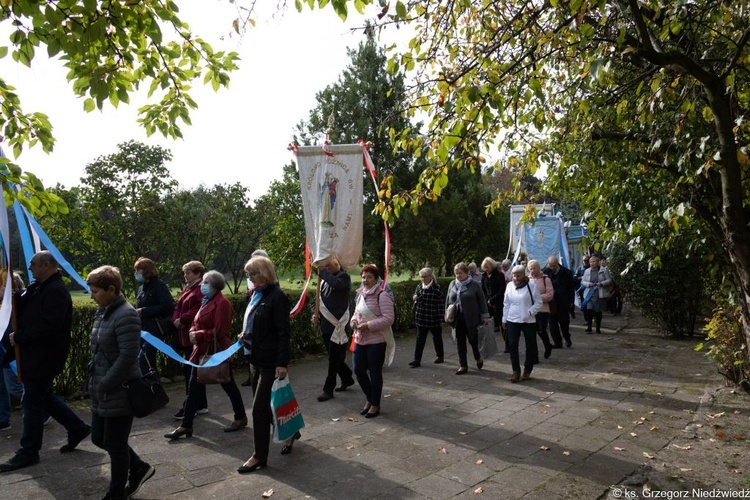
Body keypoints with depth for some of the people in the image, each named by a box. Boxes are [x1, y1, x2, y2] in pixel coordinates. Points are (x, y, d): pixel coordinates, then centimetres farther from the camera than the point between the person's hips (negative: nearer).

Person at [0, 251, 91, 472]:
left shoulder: (56, 291, -19)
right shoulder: (37, 288, 13)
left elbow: (47, 325, -27)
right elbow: (22, 310, 11)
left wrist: (19, 337, -17)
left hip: (43, 357, -10)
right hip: (35, 355, 10)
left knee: (32, 402, 1)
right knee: (44, 396, 18)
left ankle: (28, 452, 14)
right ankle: (77, 428, 29)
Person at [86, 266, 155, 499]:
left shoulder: (125, 315, -21)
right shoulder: (102, 312, 8)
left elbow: (128, 356, -24)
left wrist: (104, 385, -18)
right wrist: (95, 382, 12)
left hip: (119, 393, -9)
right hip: (102, 393, 9)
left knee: (115, 444, 6)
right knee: (99, 439, 19)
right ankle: (139, 468, 37)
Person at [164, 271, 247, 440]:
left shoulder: (221, 303, -16)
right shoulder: (207, 301, 12)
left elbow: (219, 331, -21)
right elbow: (197, 323, 16)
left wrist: (199, 336, -16)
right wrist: (193, 332, -5)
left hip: (217, 352, -8)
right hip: (202, 351, 9)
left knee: (228, 385, 7)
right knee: (194, 388, 8)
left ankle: (240, 418, 25)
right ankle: (186, 426, 15)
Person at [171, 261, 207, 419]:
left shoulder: (202, 289, -13)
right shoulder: (186, 289, 19)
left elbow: (199, 310, -24)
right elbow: (178, 307, 17)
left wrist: (182, 320, -16)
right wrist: (176, 320, -2)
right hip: (185, 336, 10)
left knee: (190, 371, -6)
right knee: (194, 371, 14)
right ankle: (201, 405, 23)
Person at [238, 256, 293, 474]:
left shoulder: (277, 296, -16)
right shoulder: (257, 294, 9)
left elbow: (283, 332, -19)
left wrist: (282, 363, -21)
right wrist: (246, 336, 6)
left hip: (271, 360, -9)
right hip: (257, 358, 9)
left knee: (260, 407, -3)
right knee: (264, 405, 18)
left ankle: (260, 456, 11)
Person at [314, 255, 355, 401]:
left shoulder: (344, 277, -7)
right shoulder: (324, 280, 13)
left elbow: (336, 284, -30)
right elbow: (320, 299, 19)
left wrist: (323, 271, -18)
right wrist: (316, 314, 2)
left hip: (337, 325, -7)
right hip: (326, 325, 7)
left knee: (334, 359, -1)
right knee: (335, 357, 17)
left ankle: (328, 389, 7)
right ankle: (347, 379, 35)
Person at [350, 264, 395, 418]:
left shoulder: (382, 296, -14)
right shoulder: (360, 295, 10)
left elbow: (388, 319, -19)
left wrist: (368, 325, -22)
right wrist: (353, 320, -1)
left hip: (377, 340, -7)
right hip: (360, 340, 7)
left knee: (374, 372, 3)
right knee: (358, 370, 10)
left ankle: (375, 405, 20)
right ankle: (369, 399, 32)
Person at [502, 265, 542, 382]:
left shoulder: (531, 285, -6)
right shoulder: (510, 286, 4)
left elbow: (538, 302, -4)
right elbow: (506, 304, 10)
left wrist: (530, 312, -16)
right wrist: (504, 319, 9)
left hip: (528, 321, -2)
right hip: (512, 321, 3)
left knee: (530, 346, 7)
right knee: (513, 345, -2)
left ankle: (527, 370, 23)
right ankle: (516, 371, 5)